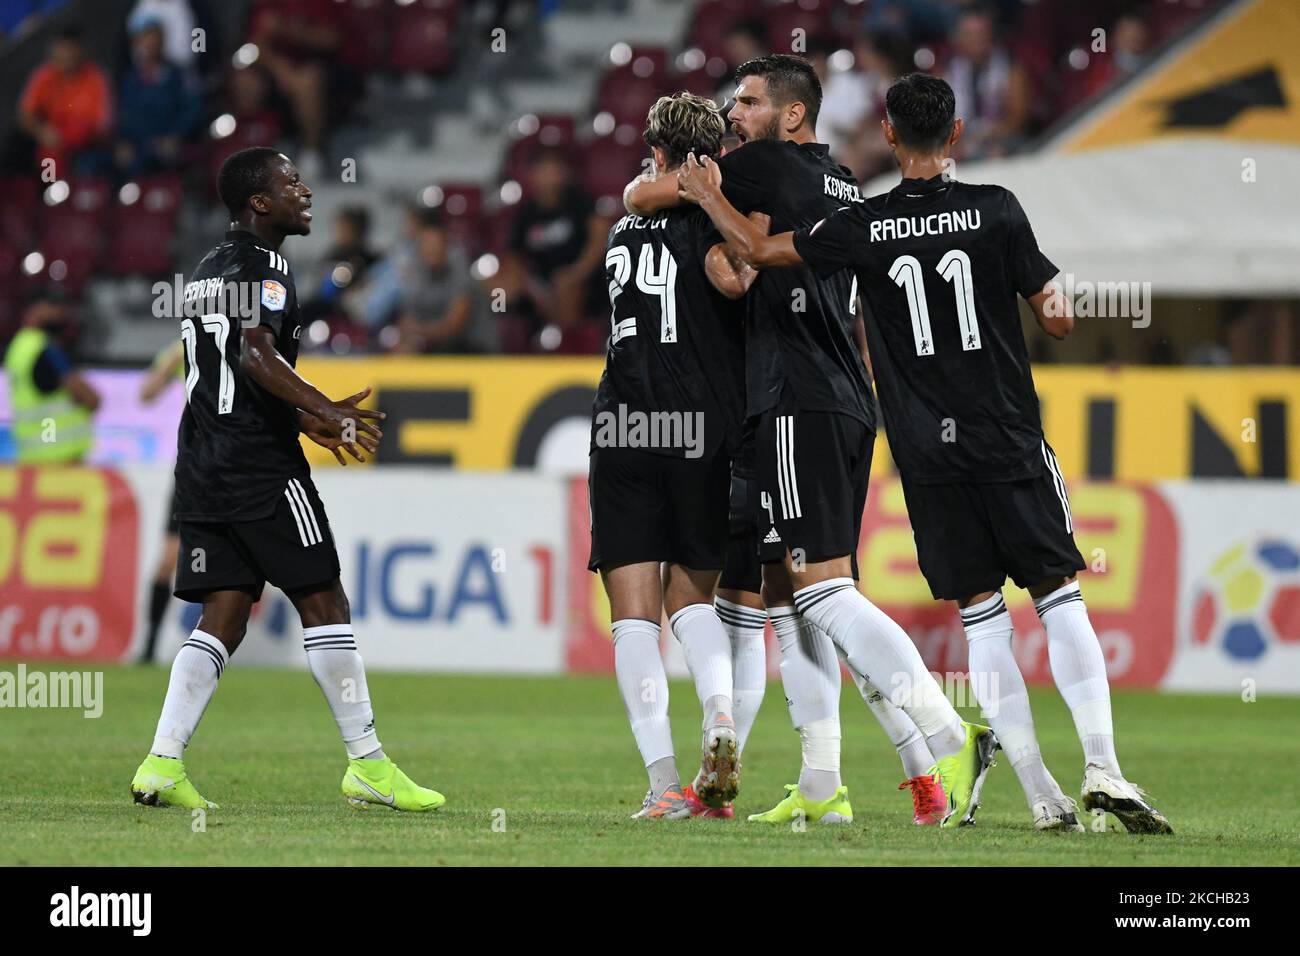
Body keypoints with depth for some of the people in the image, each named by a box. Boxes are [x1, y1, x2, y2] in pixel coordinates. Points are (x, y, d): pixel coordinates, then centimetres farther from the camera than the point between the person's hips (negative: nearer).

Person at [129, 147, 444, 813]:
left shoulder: (211, 268, 20)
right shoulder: (262, 268, -9)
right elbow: (254, 356, -25)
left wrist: (304, 420, 35)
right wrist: (327, 412, -32)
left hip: (203, 470, 9)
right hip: (263, 470, -9)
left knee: (224, 618, 8)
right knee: (323, 603, -2)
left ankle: (162, 763, -3)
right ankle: (367, 764, 1)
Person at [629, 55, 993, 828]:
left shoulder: (768, 166, -6)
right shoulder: (843, 186, 19)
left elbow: (642, 194, 1)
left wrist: (643, 189, 23)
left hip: (799, 406, -9)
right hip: (848, 404, 9)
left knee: (824, 589, -14)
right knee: (788, 592, 11)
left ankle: (950, 736, -24)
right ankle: (822, 787, 9)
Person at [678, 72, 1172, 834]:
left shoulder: (864, 227, -2)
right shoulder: (996, 211, -5)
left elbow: (760, 249, 8)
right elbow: (1057, 317, -4)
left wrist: (702, 193, 22)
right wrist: (1058, 308, 19)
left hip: (929, 454, 1)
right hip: (1009, 440, -1)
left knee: (983, 617, 4)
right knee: (1061, 597, 5)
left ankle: (1043, 795, -1)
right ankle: (1102, 766, -11)